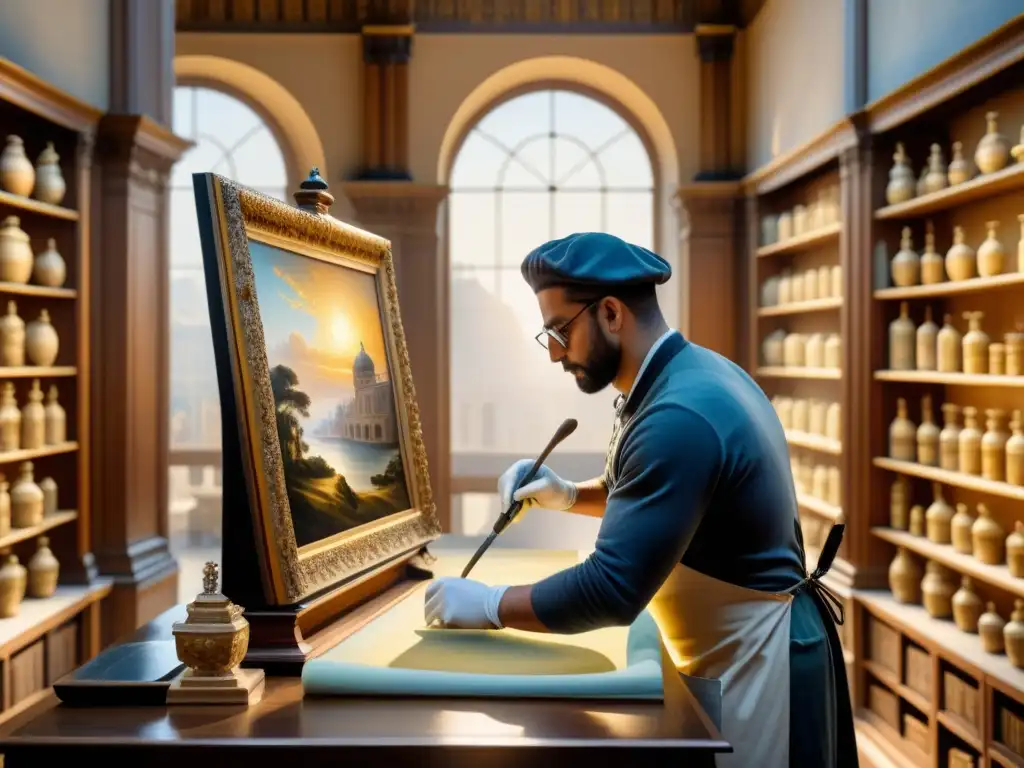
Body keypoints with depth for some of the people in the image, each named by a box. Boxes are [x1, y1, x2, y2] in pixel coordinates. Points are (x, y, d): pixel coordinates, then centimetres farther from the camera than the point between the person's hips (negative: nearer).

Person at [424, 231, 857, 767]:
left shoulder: (681, 415, -29)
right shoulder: (689, 374, 3)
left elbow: (613, 589, -31)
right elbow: (656, 494, 19)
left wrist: (490, 606, -19)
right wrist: (569, 495, 3)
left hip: (759, 665, -9)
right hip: (740, 656, 9)